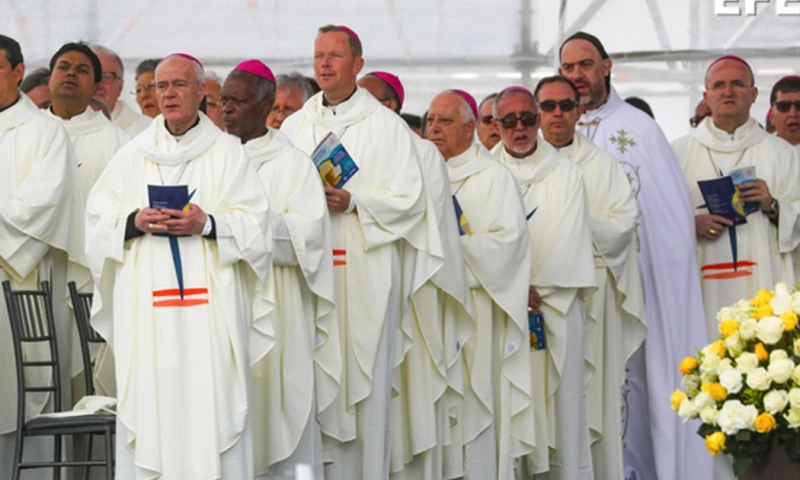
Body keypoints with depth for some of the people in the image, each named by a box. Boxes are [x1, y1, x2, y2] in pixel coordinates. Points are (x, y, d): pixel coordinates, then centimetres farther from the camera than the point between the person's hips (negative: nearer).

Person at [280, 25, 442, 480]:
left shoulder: (386, 126, 1)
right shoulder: (294, 126, 14)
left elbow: (408, 197, -5)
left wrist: (353, 202, -17)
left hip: (364, 271, -3)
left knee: (364, 376, -2)